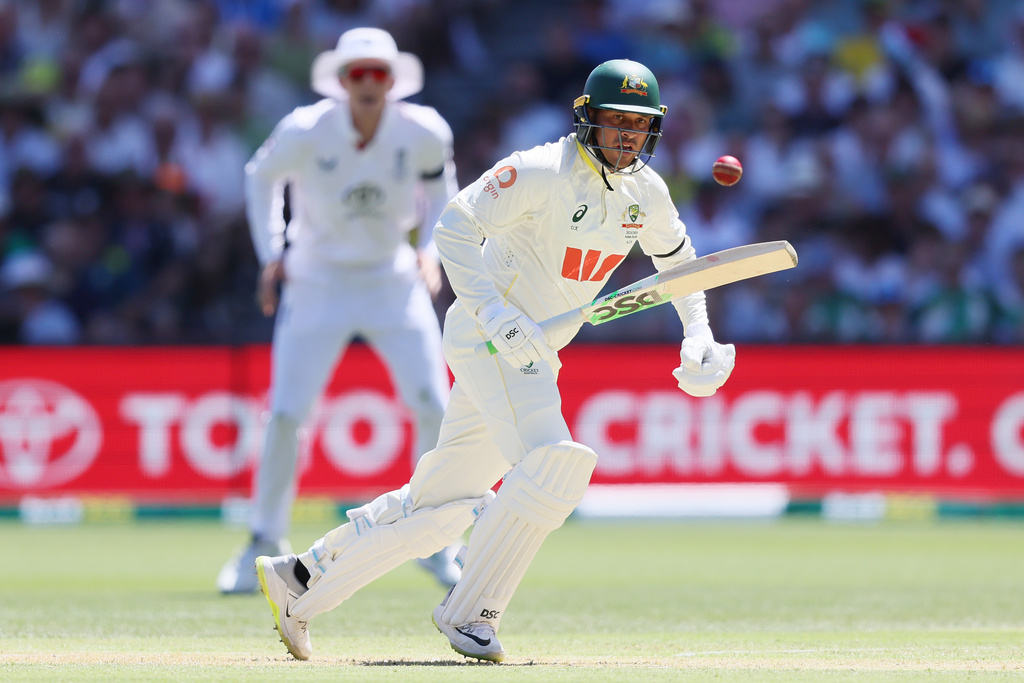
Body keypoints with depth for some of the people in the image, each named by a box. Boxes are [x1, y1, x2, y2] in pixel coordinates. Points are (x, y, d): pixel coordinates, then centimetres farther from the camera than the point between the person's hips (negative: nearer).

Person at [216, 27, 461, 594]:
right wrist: (271, 254, -4)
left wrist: (430, 249, -5)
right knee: (286, 414, -8)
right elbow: (262, 177, 3)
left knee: (433, 408, -6)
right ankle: (265, 543, 8)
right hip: (316, 285, -1)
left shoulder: (424, 133, -14)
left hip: (393, 281, 2)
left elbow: (439, 188, 8)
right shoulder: (304, 132, -18)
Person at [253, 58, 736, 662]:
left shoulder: (647, 191, 4)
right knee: (553, 464, -27)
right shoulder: (542, 172, -18)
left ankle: (301, 579, 23)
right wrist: (494, 312, -30)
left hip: (535, 350, 8)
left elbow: (676, 256, 22)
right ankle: (469, 613, -17)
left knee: (444, 502, 11)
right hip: (486, 333, -8)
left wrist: (698, 334, 7)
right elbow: (454, 227, -19)